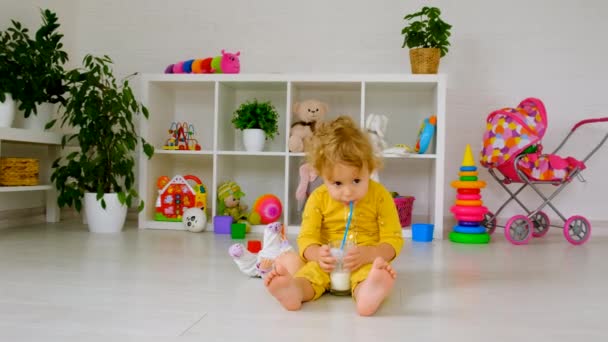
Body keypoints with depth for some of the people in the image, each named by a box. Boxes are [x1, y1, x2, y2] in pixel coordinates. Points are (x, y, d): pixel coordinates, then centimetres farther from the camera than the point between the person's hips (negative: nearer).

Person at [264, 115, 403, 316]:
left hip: (366, 263, -2)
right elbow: (306, 238, -3)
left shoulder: (380, 196, -4)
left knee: (369, 271, -35)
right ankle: (294, 290, -60)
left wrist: (367, 254, -26)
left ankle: (367, 293, -67)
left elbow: (393, 240, -6)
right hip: (327, 264, 2)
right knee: (310, 271, -29)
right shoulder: (318, 198, 0)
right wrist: (318, 254, -28)